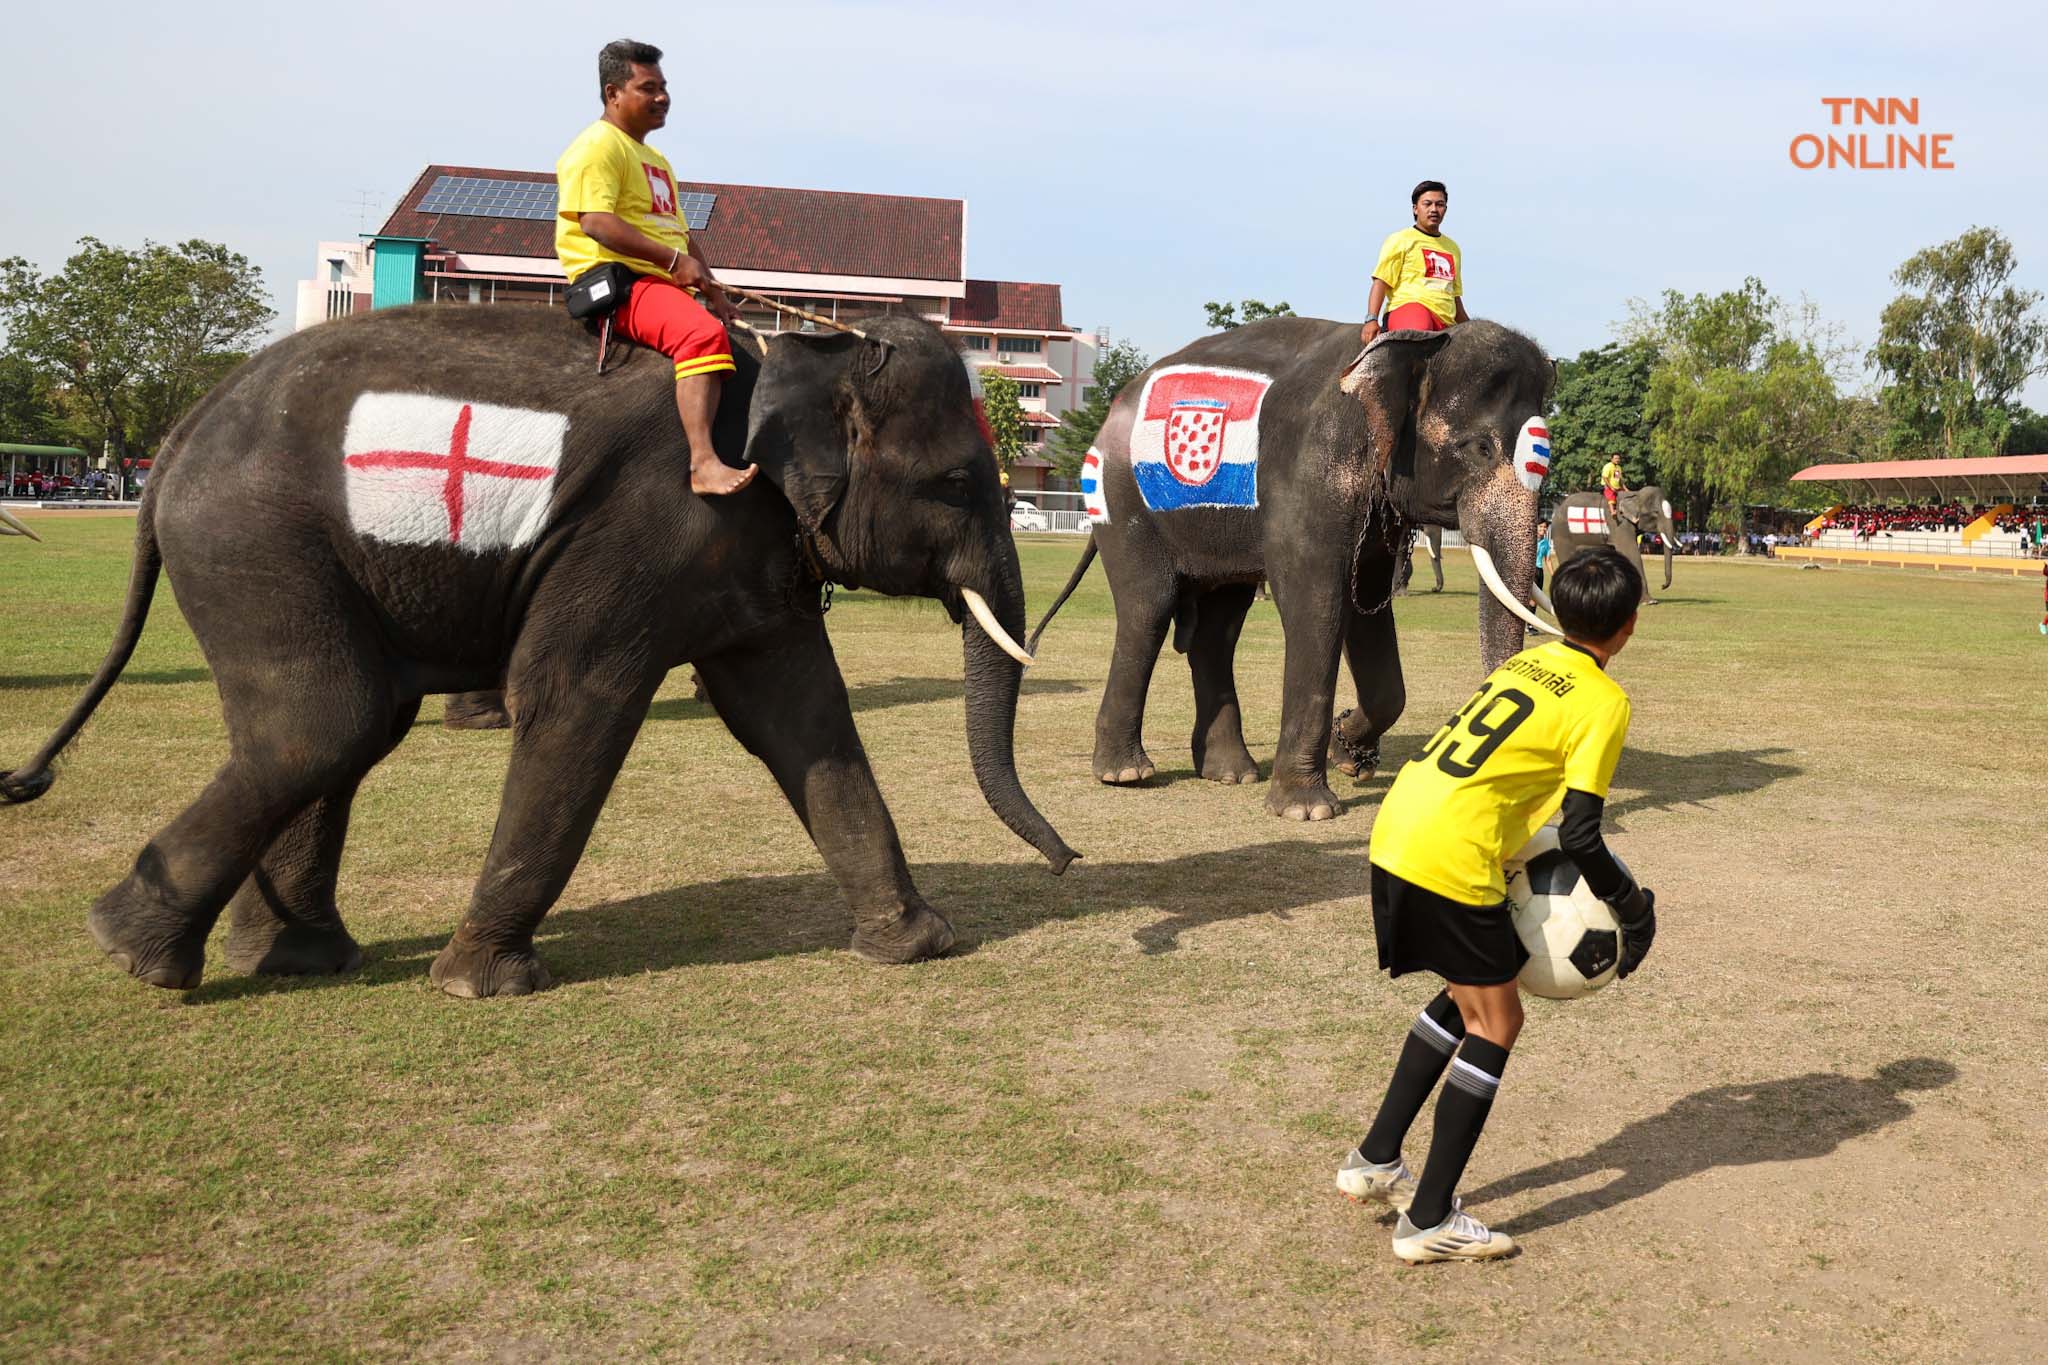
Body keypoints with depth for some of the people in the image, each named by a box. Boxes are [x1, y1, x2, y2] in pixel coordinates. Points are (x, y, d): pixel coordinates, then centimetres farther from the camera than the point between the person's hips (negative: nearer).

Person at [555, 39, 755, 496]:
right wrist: (672, 259, -20)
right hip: (618, 283, -10)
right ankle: (704, 464, -45)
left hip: (665, 286, 10)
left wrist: (712, 290, 14)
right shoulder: (599, 145, -2)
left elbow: (679, 234, 31)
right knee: (703, 335, -34)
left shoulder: (656, 161, 29)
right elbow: (595, 221, -17)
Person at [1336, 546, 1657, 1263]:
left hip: (1394, 836, 8)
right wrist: (1635, 911, 7)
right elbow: (1580, 836, -9)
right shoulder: (1605, 700, -5)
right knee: (1494, 1022, 8)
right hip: (1451, 862, -8)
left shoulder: (1526, 661, 17)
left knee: (1467, 997, 24)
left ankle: (1375, 1161, 29)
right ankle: (1429, 1221, 12)